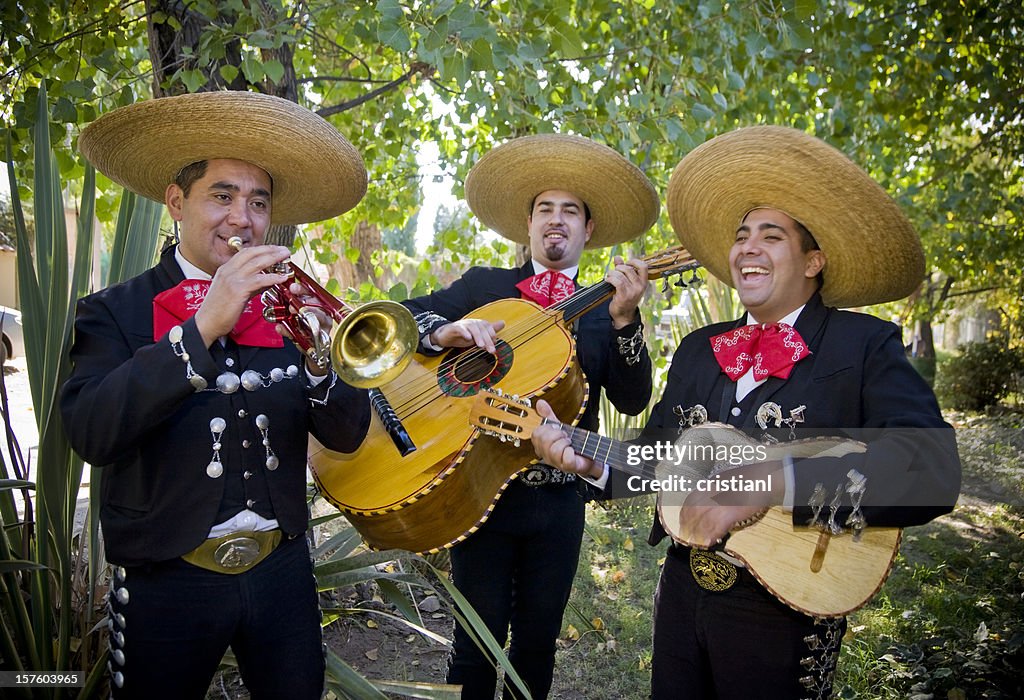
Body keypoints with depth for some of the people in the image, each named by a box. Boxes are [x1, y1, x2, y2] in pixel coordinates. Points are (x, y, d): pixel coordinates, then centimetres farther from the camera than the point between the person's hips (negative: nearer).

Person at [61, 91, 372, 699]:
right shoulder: (114, 313, -5)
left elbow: (348, 435, -2)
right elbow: (92, 434, -21)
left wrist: (319, 359, -22)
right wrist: (202, 326, -29)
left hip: (282, 571, 3)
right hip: (167, 581, -2)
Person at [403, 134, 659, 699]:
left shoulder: (601, 313, 5)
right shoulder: (484, 285, 3)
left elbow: (633, 401, -6)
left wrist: (623, 319, -20)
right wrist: (445, 331, -23)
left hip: (559, 500, 2)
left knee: (538, 641, 15)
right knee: (479, 641, 7)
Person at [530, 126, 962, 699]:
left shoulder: (865, 346, -10)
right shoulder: (696, 350, 6)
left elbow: (933, 471, -25)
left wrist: (774, 481, -35)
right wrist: (594, 464, -12)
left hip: (785, 615, -4)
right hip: (682, 596, 5)